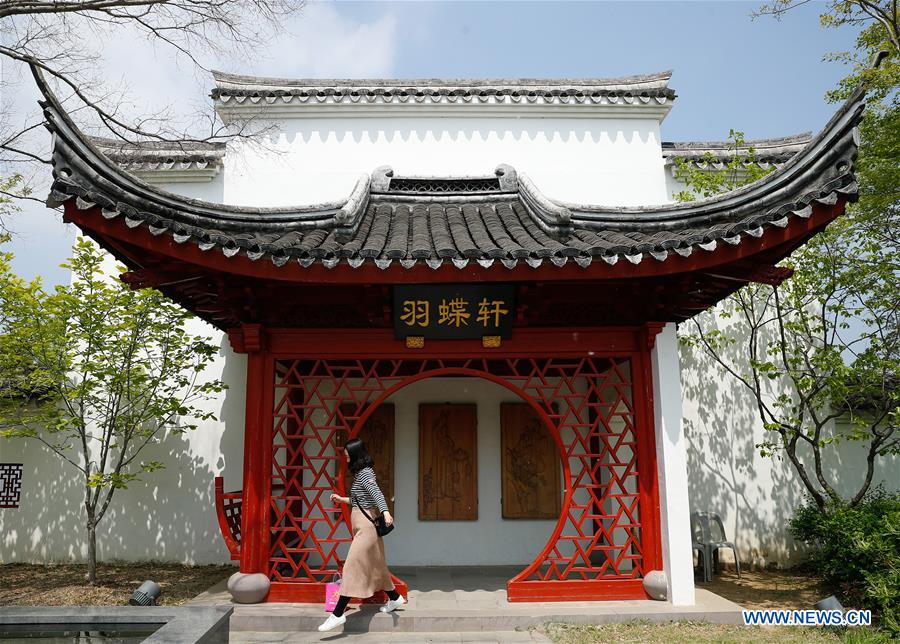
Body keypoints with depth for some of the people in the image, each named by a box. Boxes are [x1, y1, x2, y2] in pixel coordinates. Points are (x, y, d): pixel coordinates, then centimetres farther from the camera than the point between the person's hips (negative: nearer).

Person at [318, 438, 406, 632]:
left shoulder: (365, 473, -13)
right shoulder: (361, 473, 16)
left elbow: (376, 493, -30)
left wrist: (385, 512, -44)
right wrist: (342, 499, 25)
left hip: (365, 526, -10)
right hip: (362, 526, 10)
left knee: (352, 567, -10)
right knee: (374, 565, 18)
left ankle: (338, 614, -10)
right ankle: (395, 598, 31)